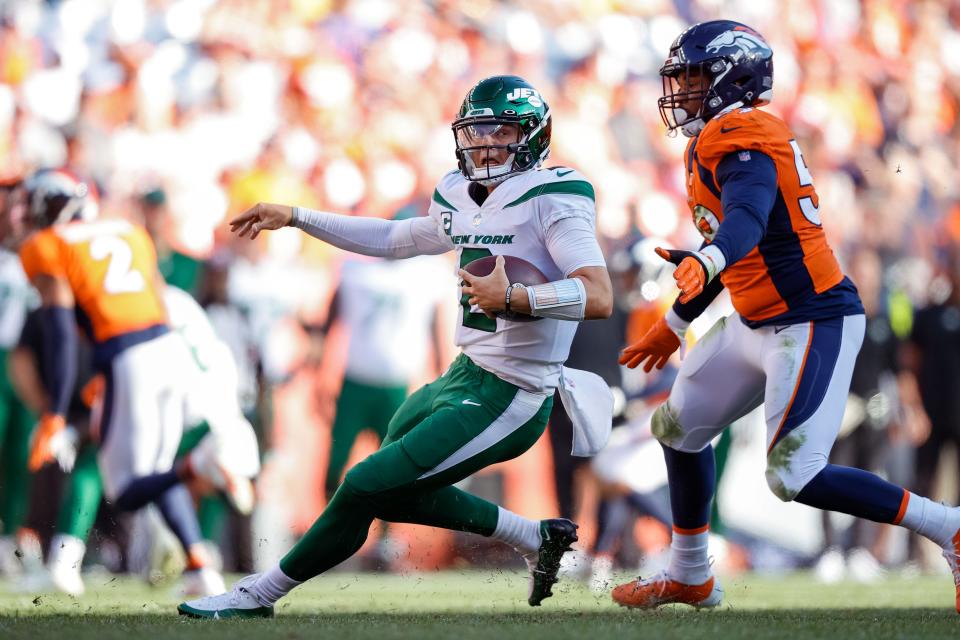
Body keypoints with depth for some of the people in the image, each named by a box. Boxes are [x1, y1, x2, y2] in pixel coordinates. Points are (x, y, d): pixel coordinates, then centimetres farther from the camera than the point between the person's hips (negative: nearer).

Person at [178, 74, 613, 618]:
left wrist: (513, 297, -36)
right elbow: (391, 239, 27)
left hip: (510, 399, -10)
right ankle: (536, 538, 27)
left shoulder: (553, 200, -16)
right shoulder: (463, 200, 9)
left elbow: (599, 297, -27)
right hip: (465, 376, 10)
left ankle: (260, 594, 4)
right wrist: (294, 218, 24)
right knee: (395, 492, 25)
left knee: (367, 489, -10)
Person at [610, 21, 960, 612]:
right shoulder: (715, 143, 14)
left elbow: (746, 220, -37)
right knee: (679, 427, 17)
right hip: (756, 323, 11)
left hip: (811, 323, -11)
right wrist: (676, 324, 31)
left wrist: (703, 264, -57)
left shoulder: (739, 139, -17)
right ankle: (691, 579, 31)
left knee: (795, 476, -15)